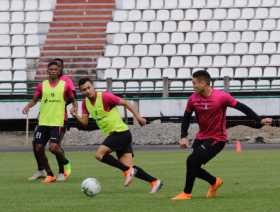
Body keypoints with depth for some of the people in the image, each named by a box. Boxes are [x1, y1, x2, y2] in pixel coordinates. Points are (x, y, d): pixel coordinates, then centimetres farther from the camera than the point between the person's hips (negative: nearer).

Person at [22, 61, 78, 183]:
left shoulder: (65, 86, 1)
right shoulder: (42, 86, 6)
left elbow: (72, 100, 11)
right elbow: (34, 100, 10)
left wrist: (74, 107, -10)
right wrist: (28, 106, -9)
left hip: (57, 122, -4)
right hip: (43, 122, 4)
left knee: (53, 147, -19)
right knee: (38, 148, 0)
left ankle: (66, 163, 12)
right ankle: (49, 175, 14)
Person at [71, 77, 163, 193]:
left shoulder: (104, 97, -15)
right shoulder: (85, 103, 7)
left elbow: (125, 103, -11)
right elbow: (85, 122, 9)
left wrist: (138, 116, -12)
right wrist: (75, 116, -10)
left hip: (121, 132, -8)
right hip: (112, 134, 8)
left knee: (99, 154, -19)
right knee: (128, 166, 2)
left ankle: (128, 171, -10)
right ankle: (154, 181, 10)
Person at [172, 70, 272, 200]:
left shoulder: (221, 97, -18)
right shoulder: (193, 99, -4)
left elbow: (241, 107, -12)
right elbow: (186, 117, 8)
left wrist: (259, 121, -15)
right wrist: (183, 137, -4)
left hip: (217, 139, -6)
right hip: (201, 138, 6)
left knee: (192, 161, -18)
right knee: (194, 166, 2)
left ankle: (187, 193, -3)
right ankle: (214, 182, 30)